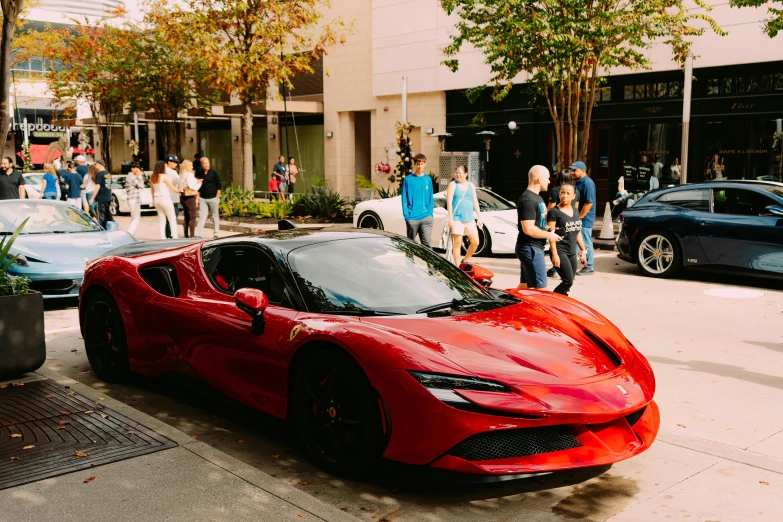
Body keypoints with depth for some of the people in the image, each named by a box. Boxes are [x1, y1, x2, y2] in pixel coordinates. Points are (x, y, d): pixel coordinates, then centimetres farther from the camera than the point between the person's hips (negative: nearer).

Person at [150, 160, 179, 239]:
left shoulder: (152, 178, 8)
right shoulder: (164, 176, -12)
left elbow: (153, 190, 14)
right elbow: (173, 188, -8)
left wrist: (153, 201, 21)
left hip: (157, 199, 7)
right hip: (165, 198, -7)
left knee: (161, 220, 12)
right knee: (172, 219, 0)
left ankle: (162, 237, 9)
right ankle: (174, 237, -5)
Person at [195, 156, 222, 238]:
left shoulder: (214, 173, -3)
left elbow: (219, 185, -3)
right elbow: (198, 187, 17)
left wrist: (217, 198, -8)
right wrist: (197, 198, 11)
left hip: (213, 198, -3)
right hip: (202, 198, 3)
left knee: (215, 216, 5)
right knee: (201, 216, -3)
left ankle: (216, 233, 14)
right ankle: (198, 234, -7)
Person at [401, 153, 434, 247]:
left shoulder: (428, 179, 8)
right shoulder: (408, 179, -1)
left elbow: (431, 199, 11)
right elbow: (404, 200, -2)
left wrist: (430, 213, 1)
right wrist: (406, 216, -8)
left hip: (426, 218, 2)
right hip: (412, 218, -2)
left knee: (426, 244, -5)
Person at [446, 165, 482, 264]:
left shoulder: (471, 185, 14)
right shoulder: (453, 185, 1)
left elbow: (475, 202, 17)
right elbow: (449, 201, -6)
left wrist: (479, 217, 12)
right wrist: (450, 217, -14)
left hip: (469, 218, 5)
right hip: (457, 218, -4)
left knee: (475, 242, 1)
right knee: (457, 243, -3)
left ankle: (465, 261, 20)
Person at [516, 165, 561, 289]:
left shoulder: (536, 197, 16)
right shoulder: (528, 200, -19)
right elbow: (528, 229, -25)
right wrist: (549, 235, -14)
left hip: (534, 248, 11)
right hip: (530, 248, -11)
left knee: (525, 285, 17)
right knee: (540, 288, -8)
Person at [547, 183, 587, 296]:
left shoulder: (575, 211, 14)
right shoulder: (554, 212, -7)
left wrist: (582, 250, 19)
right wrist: (554, 254, -19)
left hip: (572, 252, 7)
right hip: (559, 251, -7)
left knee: (569, 283, 5)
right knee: (568, 281, -16)